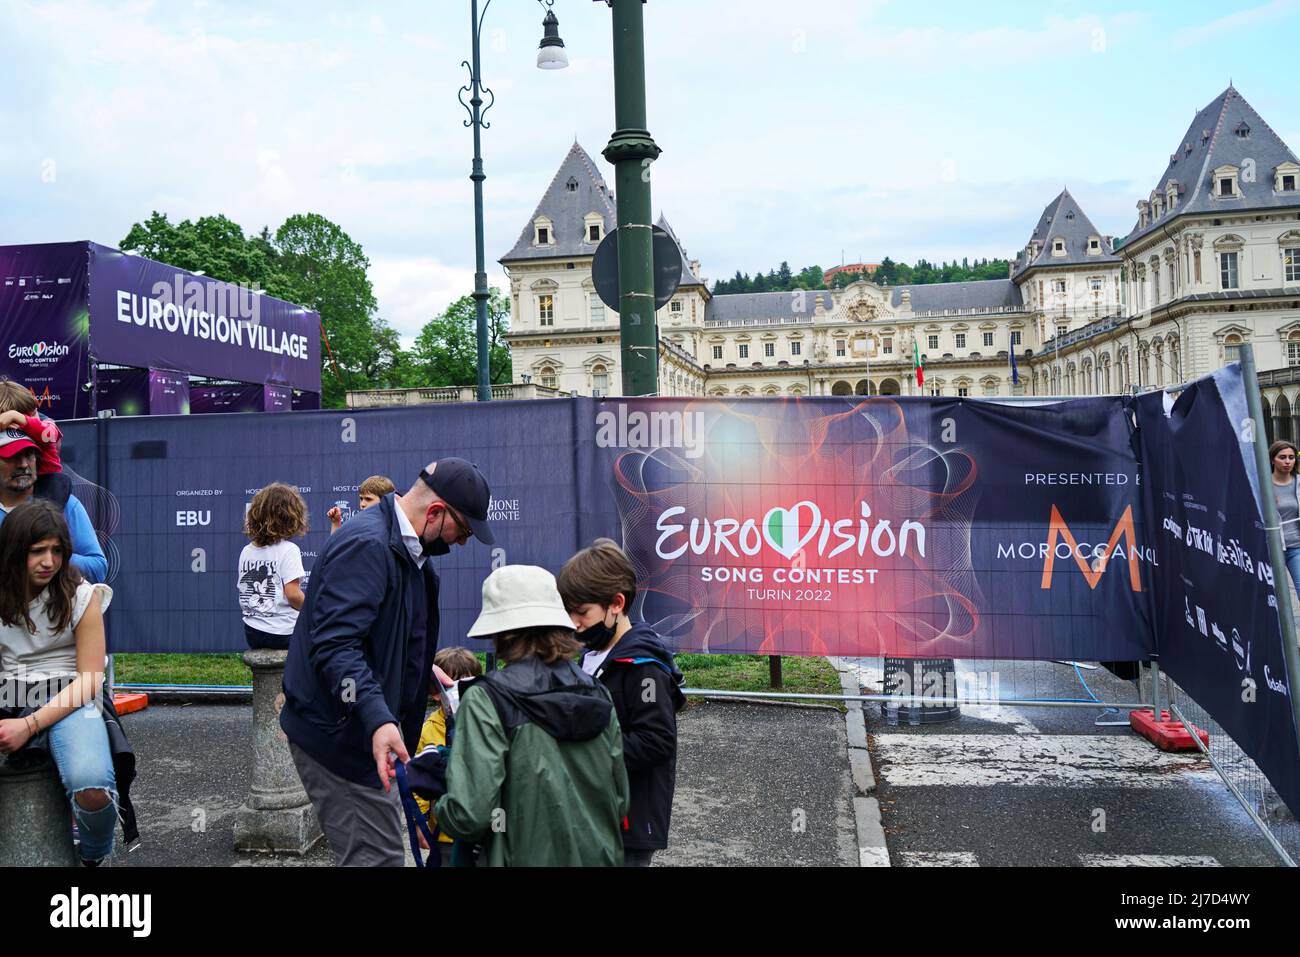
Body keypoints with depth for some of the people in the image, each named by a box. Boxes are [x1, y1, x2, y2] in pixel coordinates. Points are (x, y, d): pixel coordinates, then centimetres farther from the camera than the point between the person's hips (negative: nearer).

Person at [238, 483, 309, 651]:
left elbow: (244, 591, 12)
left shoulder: (246, 551, 6)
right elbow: (293, 594, -21)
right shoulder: (288, 550, -14)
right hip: (283, 634, -6)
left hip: (252, 632, 7)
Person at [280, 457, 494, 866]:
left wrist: (423, 672, 30)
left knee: (379, 850, 20)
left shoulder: (405, 550, 12)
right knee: (379, 857, -7)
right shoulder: (367, 545, -23)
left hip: (362, 731, 11)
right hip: (341, 736, -11)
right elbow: (334, 644, -32)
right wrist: (378, 718, -42)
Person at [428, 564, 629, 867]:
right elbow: (619, 801, 6)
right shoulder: (597, 694, 1)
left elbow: (470, 814, -20)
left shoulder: (486, 700, -14)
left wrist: (441, 808, 0)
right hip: (600, 857, 5)